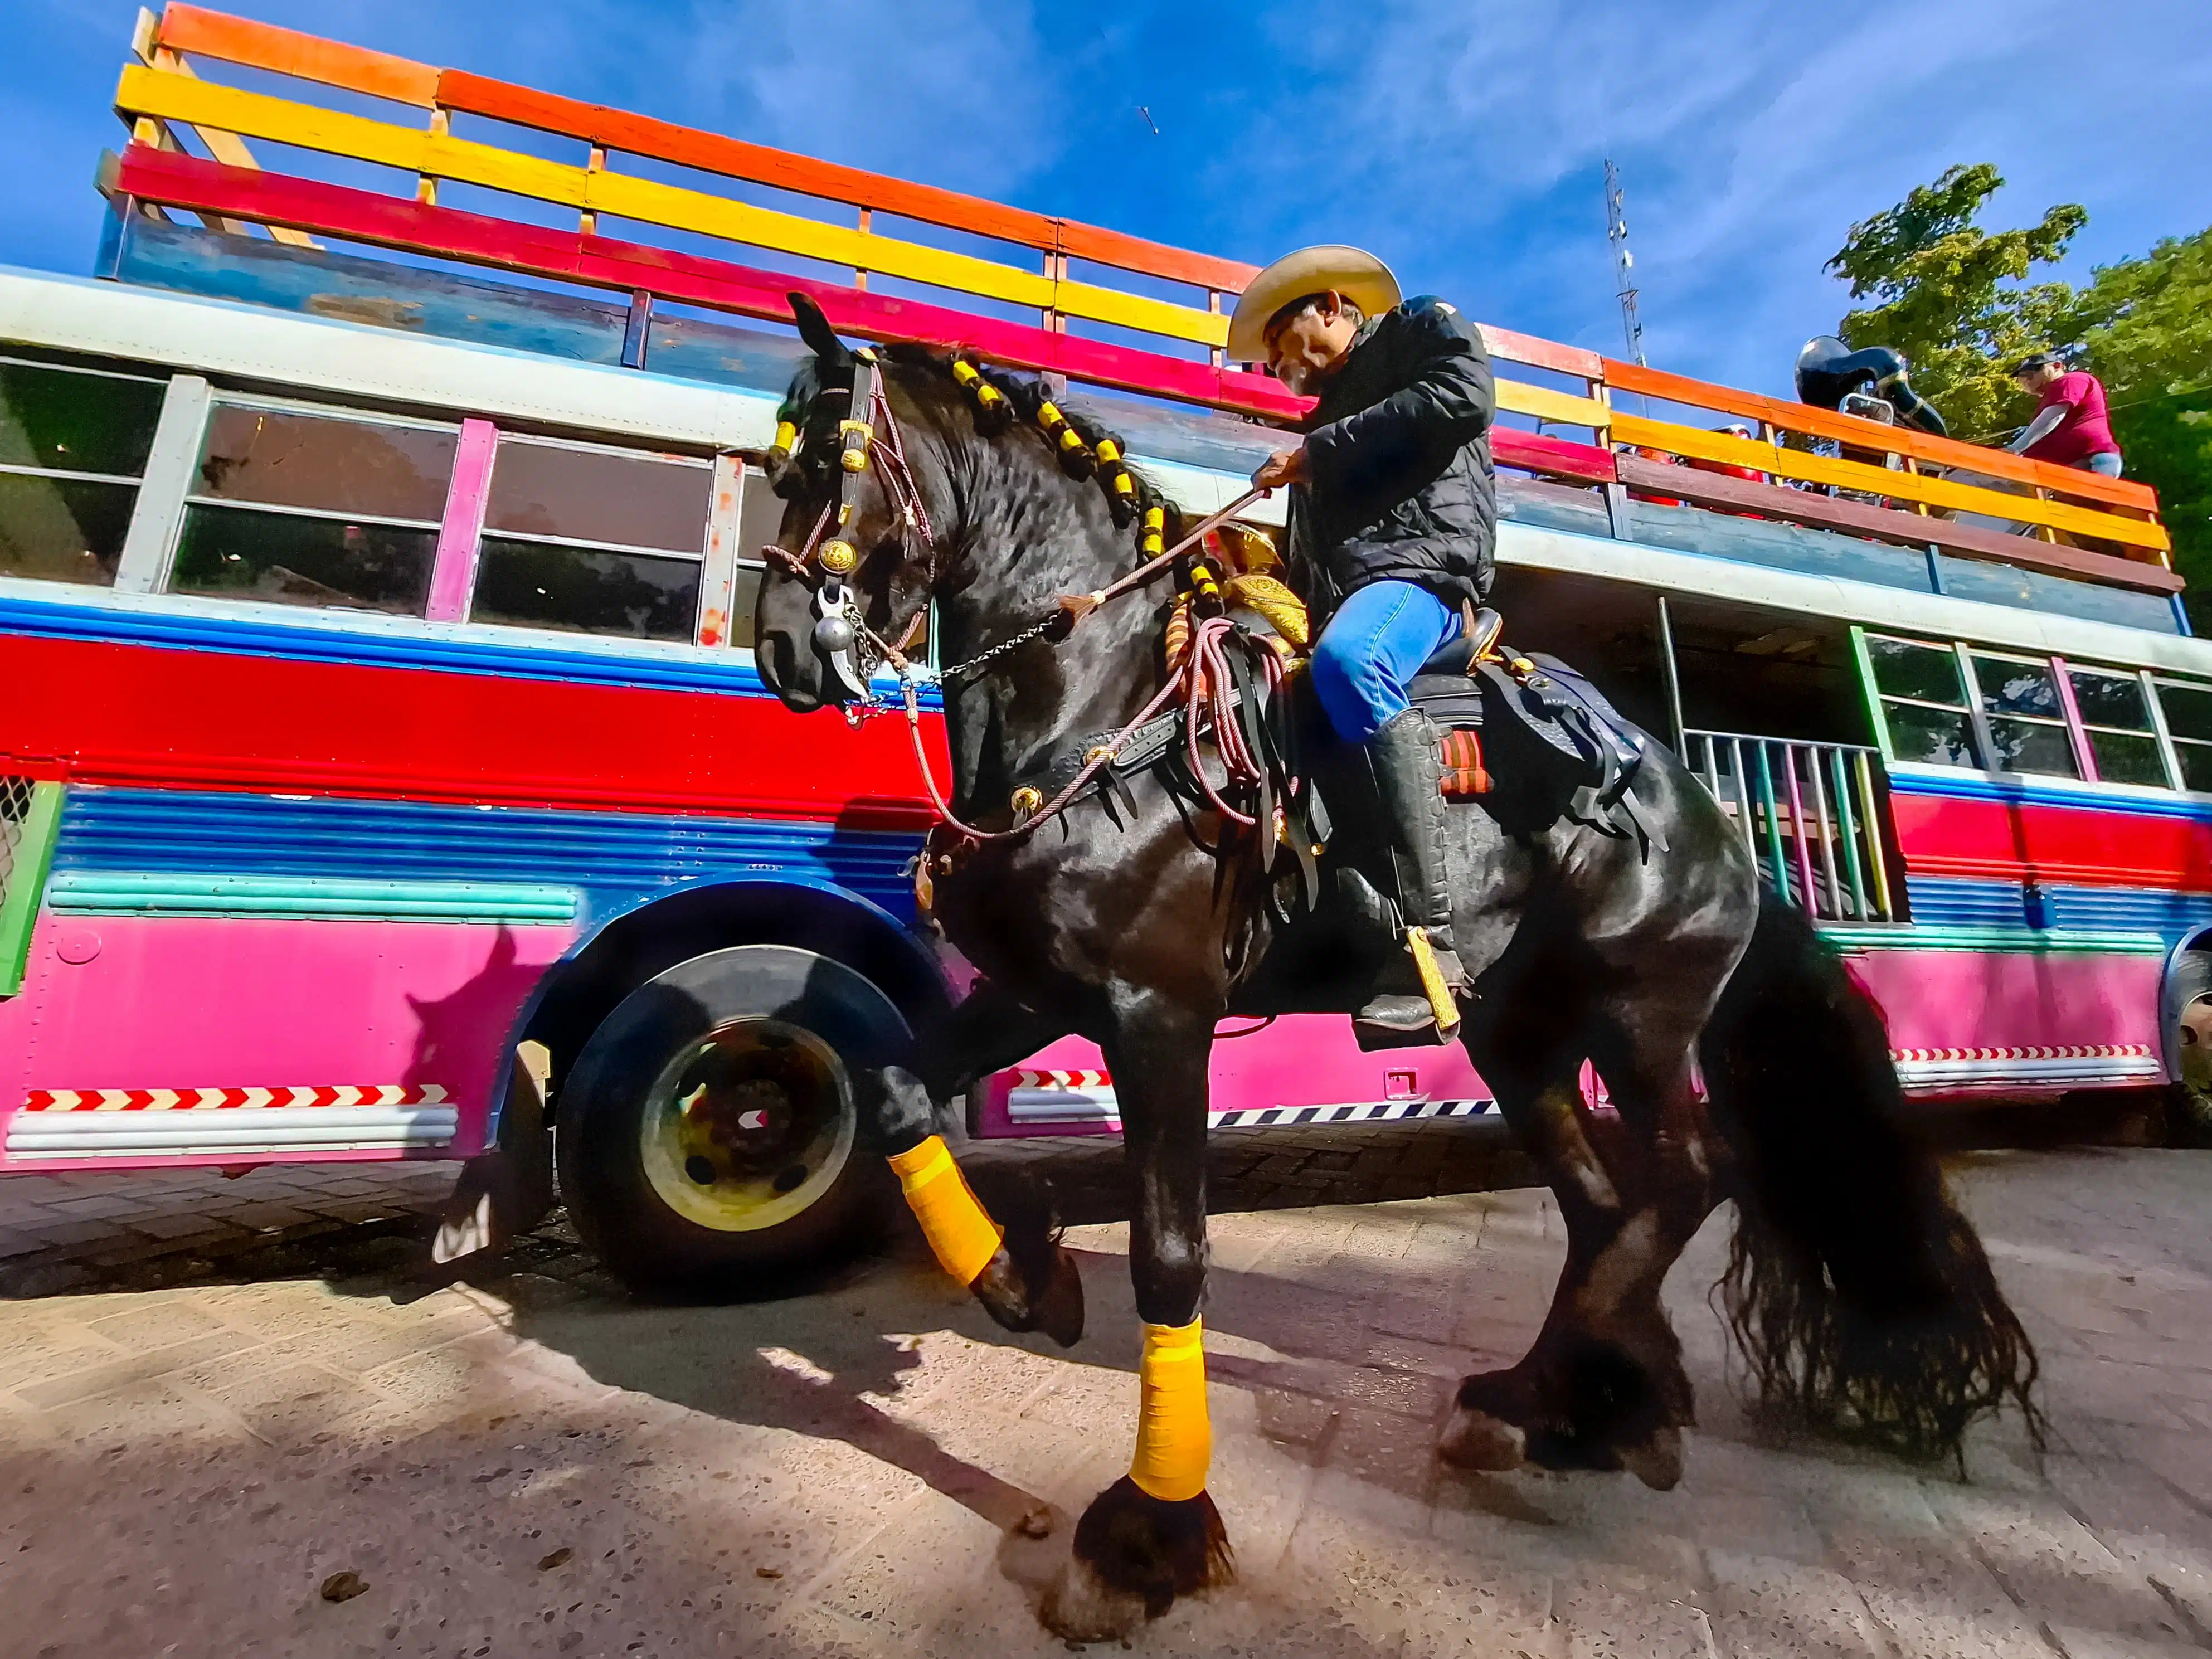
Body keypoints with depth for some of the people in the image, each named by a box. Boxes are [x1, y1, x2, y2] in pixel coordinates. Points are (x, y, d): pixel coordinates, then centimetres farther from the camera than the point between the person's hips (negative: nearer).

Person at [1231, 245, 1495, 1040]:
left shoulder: (1424, 325, 17)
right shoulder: (1325, 418, 34)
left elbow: (1463, 396, -8)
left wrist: (1321, 449, -5)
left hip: (1425, 559, -9)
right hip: (1344, 599, 9)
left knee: (1349, 661, -39)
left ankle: (1431, 942, -40)